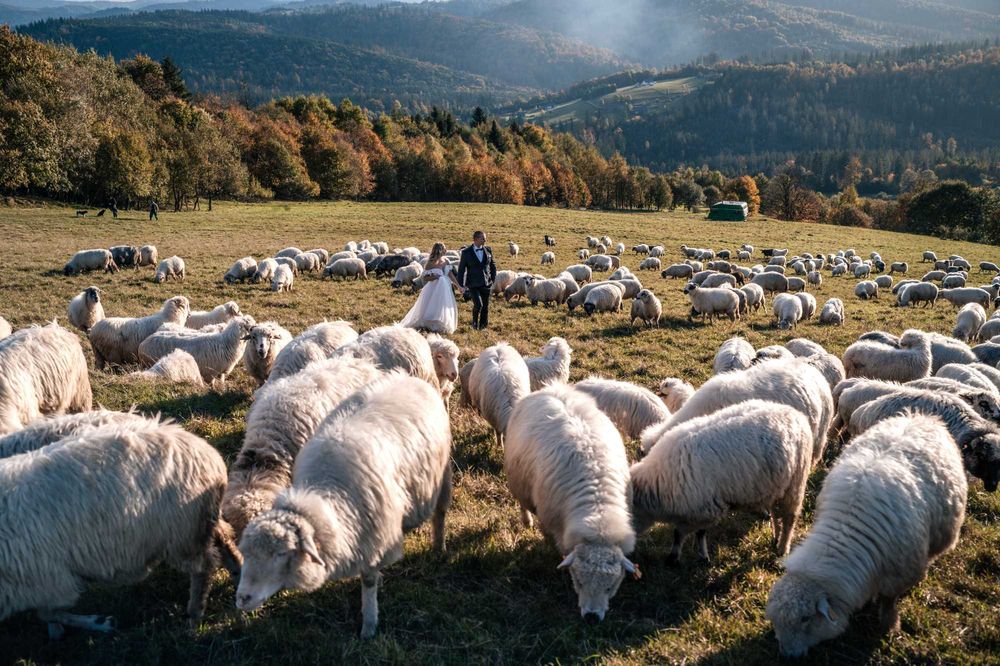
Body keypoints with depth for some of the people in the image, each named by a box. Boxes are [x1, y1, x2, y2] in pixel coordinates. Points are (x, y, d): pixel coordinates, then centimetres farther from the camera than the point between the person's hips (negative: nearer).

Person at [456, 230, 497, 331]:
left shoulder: (488, 250, 5)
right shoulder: (466, 252, -5)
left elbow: (493, 266, 14)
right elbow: (461, 269, -1)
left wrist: (493, 279, 4)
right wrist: (461, 285, -4)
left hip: (486, 284, 3)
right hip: (473, 285, -3)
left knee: (485, 307, 6)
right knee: (478, 304, -16)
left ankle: (483, 326, 22)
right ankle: (475, 321, 12)